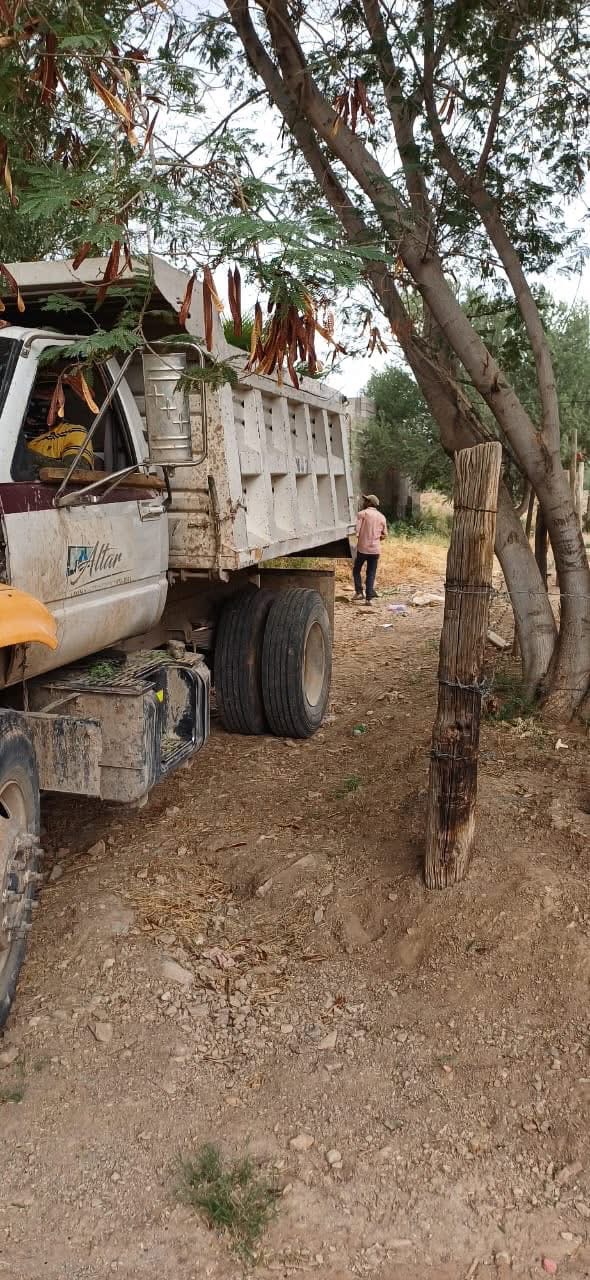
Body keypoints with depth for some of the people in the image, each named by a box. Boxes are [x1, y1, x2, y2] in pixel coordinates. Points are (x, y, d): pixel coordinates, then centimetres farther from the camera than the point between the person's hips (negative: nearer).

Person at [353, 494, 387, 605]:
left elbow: (357, 531, -13)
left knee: (356, 570, 13)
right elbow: (384, 535, 13)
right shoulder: (382, 517, 10)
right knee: (371, 574, 7)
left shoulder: (362, 514, -5)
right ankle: (368, 598, 1)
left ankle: (359, 592, 2)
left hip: (362, 548, -4)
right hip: (375, 549, 4)